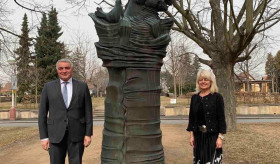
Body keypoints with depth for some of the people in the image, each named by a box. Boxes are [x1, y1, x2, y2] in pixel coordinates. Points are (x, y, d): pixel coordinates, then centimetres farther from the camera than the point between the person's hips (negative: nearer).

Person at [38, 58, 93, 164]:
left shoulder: (82, 86, 4)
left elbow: (88, 112, 4)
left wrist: (88, 134, -1)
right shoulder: (48, 87, 5)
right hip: (56, 134, 0)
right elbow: (42, 113, 5)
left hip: (76, 134, 0)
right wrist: (43, 137, 0)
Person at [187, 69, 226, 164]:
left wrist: (220, 137, -12)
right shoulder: (194, 97, 6)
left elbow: (221, 118, -8)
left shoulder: (217, 97, -6)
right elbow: (191, 117, 9)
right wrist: (191, 135, 4)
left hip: (212, 135, -4)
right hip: (198, 135, 4)